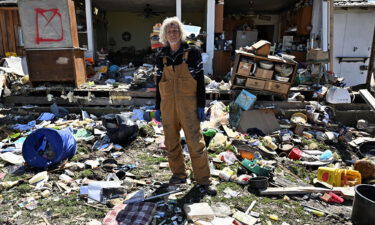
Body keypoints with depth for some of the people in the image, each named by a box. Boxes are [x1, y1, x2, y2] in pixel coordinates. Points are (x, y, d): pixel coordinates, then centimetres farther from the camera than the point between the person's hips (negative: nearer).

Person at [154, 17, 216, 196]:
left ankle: (203, 181, 7)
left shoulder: (192, 52, 0)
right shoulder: (161, 56, 8)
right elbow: (158, 83, 12)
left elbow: (200, 80, -2)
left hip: (188, 104, -3)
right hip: (168, 105, 4)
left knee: (196, 142, -4)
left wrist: (201, 105, -7)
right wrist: (157, 107, 10)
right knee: (171, 142, 11)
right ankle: (178, 174, 28)